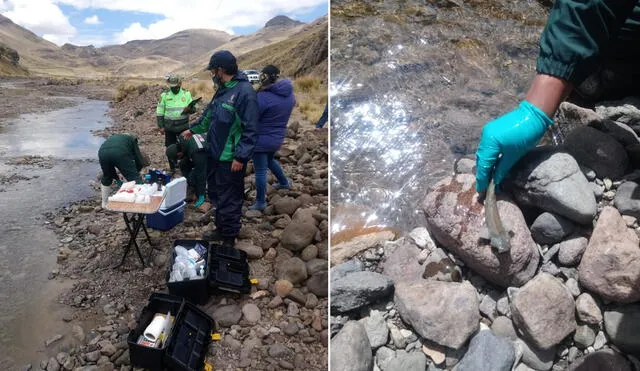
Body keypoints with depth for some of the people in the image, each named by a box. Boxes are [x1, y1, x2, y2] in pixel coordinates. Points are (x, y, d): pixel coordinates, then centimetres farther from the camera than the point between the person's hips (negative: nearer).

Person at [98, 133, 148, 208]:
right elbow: (139, 160, 21)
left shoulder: (111, 138, 43)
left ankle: (104, 204, 40)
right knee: (134, 179, 7)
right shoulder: (132, 140, 33)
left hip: (102, 152, 4)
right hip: (120, 154, -4)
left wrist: (117, 179, 45)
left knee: (106, 177, 30)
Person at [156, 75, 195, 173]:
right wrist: (161, 126, -3)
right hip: (169, 127, 0)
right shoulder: (164, 95, -1)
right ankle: (172, 168, 18)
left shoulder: (187, 94, 1)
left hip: (184, 126, 0)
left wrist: (189, 109, -19)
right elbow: (160, 112, 2)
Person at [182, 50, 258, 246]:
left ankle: (229, 239, 15)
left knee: (229, 200, 1)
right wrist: (193, 129, 34)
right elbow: (209, 114, 27)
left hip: (231, 159, -9)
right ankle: (221, 229, 37)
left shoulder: (245, 92, -18)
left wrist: (241, 156, -23)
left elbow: (250, 130, -22)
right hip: (215, 154, 9)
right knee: (216, 194, 20)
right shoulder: (222, 90, 11)